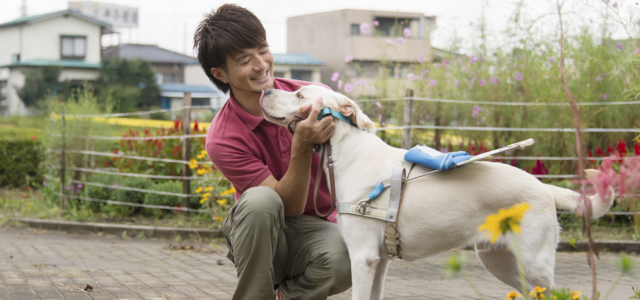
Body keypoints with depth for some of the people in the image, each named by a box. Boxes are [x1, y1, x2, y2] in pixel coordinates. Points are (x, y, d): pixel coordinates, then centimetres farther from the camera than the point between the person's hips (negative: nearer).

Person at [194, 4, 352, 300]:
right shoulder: (222, 139, -16)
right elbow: (291, 205, -21)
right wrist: (302, 146, -36)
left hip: (317, 226, 1)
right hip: (260, 237, -1)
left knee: (343, 262, -35)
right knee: (259, 200, -36)